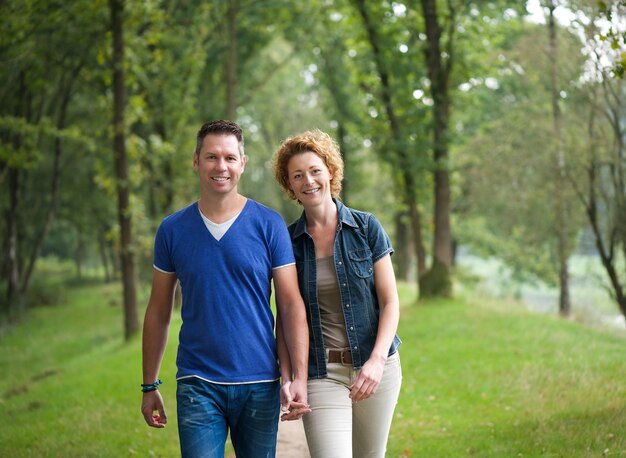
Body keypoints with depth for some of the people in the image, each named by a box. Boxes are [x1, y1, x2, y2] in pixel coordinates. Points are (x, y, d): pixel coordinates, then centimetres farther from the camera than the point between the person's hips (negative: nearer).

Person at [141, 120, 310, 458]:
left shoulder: (269, 225, -1)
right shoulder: (172, 230, 3)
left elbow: (291, 305, -2)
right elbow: (158, 312, 9)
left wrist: (299, 378, -10)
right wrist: (149, 385, 8)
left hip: (259, 385, 0)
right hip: (197, 385, 0)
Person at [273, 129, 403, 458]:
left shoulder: (366, 227, 1)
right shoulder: (288, 241, 3)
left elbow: (390, 302, -1)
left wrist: (377, 360, -15)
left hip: (375, 368, 1)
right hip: (321, 373, -1)